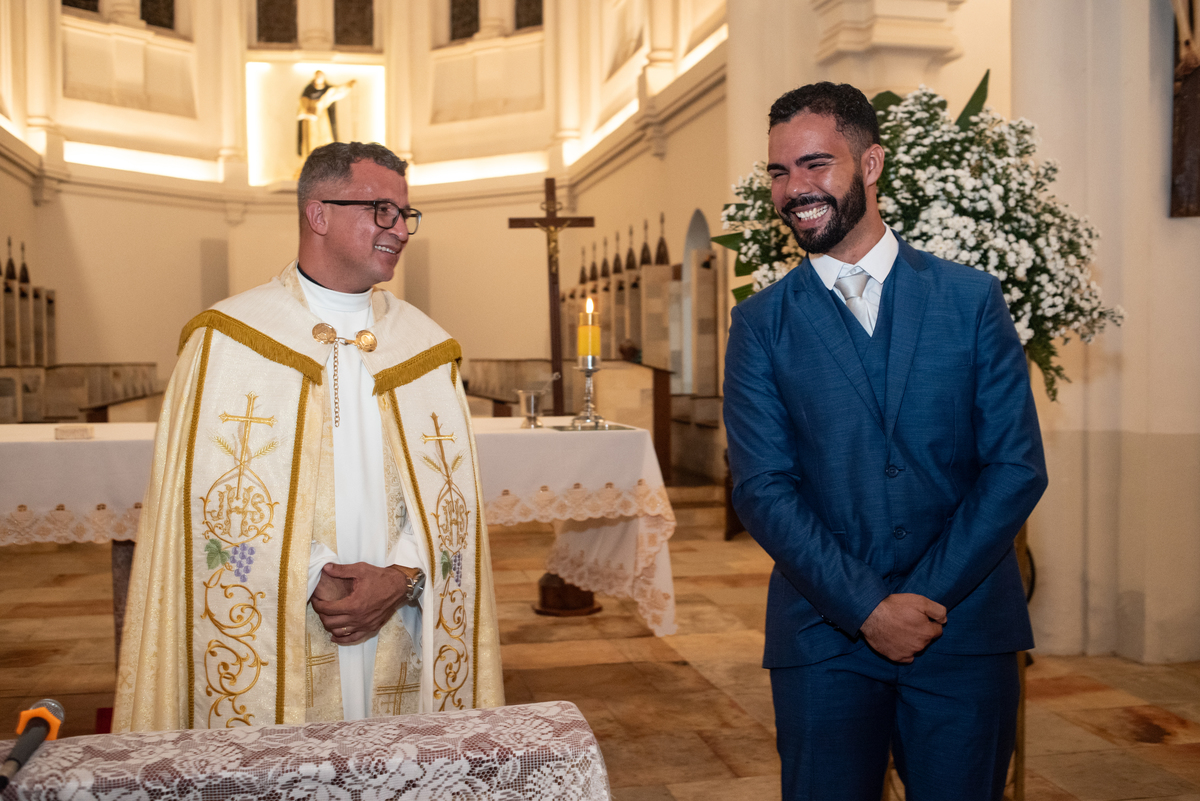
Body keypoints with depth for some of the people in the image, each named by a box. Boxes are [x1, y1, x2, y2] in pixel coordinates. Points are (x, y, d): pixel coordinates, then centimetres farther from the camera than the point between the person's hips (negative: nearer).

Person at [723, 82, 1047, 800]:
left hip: (966, 629, 1)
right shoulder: (761, 325, 1)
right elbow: (763, 487, -5)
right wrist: (867, 607, -14)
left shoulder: (972, 299, 2)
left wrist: (928, 596, -11)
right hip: (824, 639, 0)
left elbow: (1018, 466, -2)